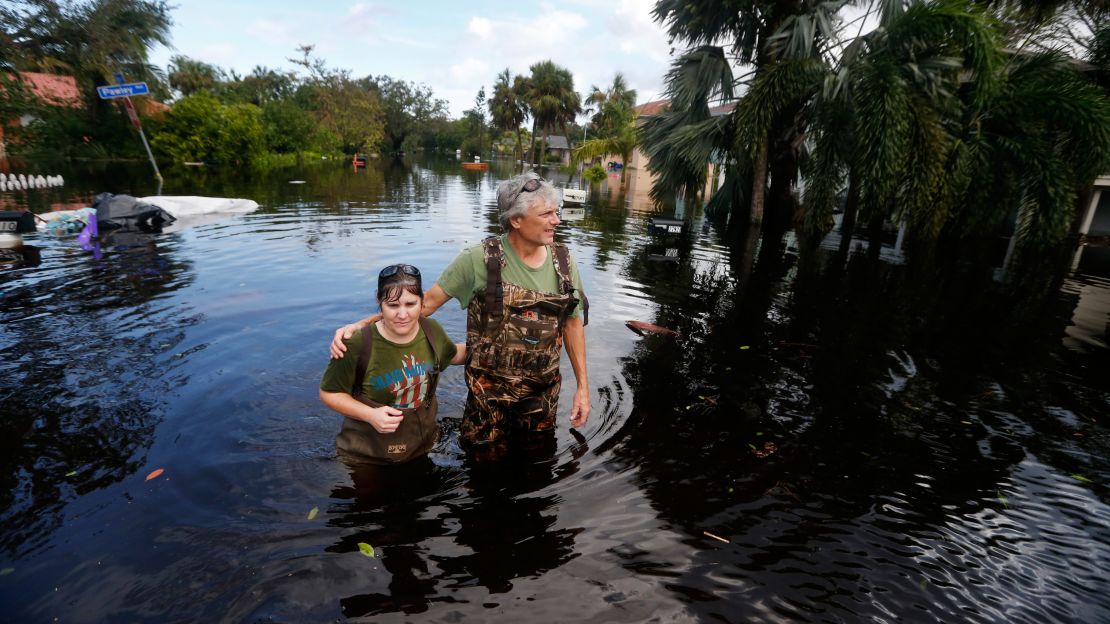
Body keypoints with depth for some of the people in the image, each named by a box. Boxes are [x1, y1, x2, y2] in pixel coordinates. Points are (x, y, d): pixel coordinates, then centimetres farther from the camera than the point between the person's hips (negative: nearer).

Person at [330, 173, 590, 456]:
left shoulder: (562, 261, -4)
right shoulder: (480, 260, -16)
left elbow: (572, 324, 3)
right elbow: (427, 303, -11)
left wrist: (583, 386, 3)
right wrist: (360, 325, -18)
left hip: (545, 392, 4)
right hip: (490, 393, -3)